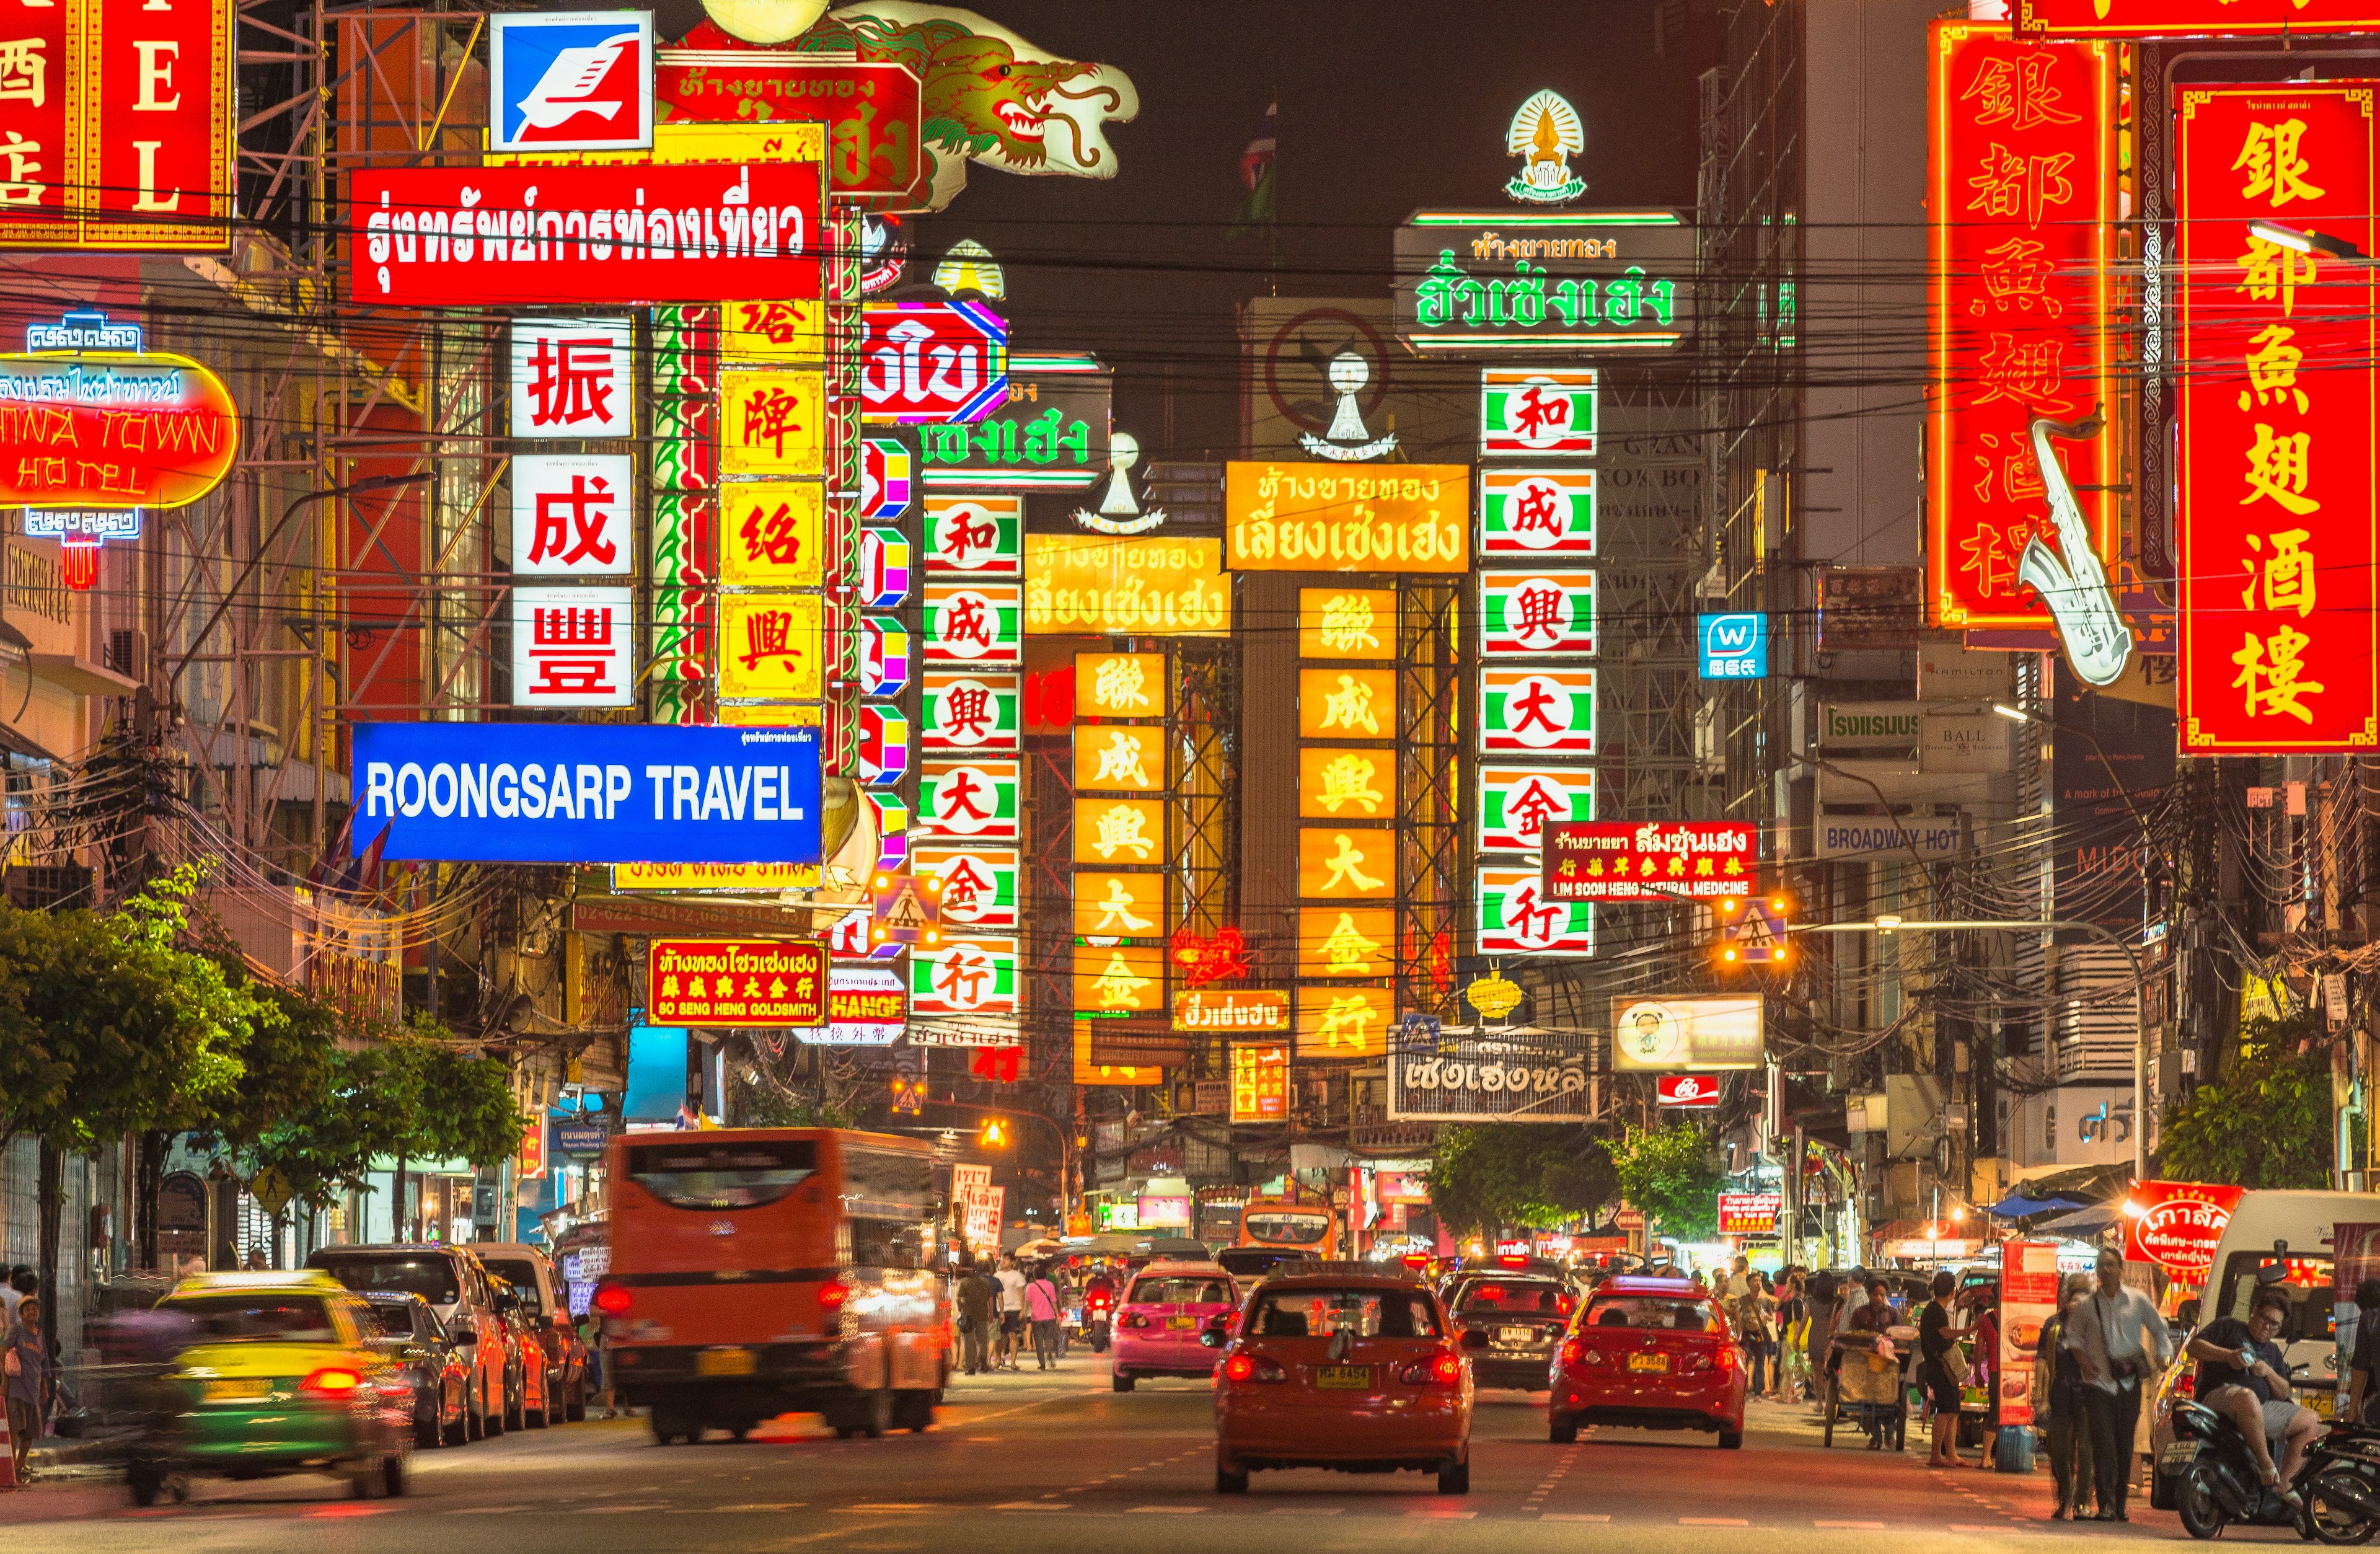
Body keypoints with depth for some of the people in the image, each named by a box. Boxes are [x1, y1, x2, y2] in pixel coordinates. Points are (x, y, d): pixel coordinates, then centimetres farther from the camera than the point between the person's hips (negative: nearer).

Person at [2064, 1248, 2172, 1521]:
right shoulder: (2088, 1306, 3)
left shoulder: (2138, 1301, 2)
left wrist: (2159, 1358, 2)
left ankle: (2120, 1504, 17)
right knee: (2103, 1444, -11)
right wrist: (2083, 1360, 2)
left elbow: (2159, 1329, 14)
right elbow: (2073, 1335, 17)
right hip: (2098, 1382, -1)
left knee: (2125, 1446, 6)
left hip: (2129, 1383, 1)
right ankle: (2106, 1504, -14)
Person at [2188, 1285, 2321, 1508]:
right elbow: (2194, 1346, -1)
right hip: (2220, 1395, -8)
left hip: (2263, 1409, 8)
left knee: (2310, 1421, -2)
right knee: (2248, 1398, -43)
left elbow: (2283, 1394, 20)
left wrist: (2269, 1372, -1)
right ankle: (2265, 1464, -37)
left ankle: (2283, 1481, -10)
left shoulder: (2273, 1351, 28)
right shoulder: (2228, 1327, 12)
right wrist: (2228, 1355, -14)